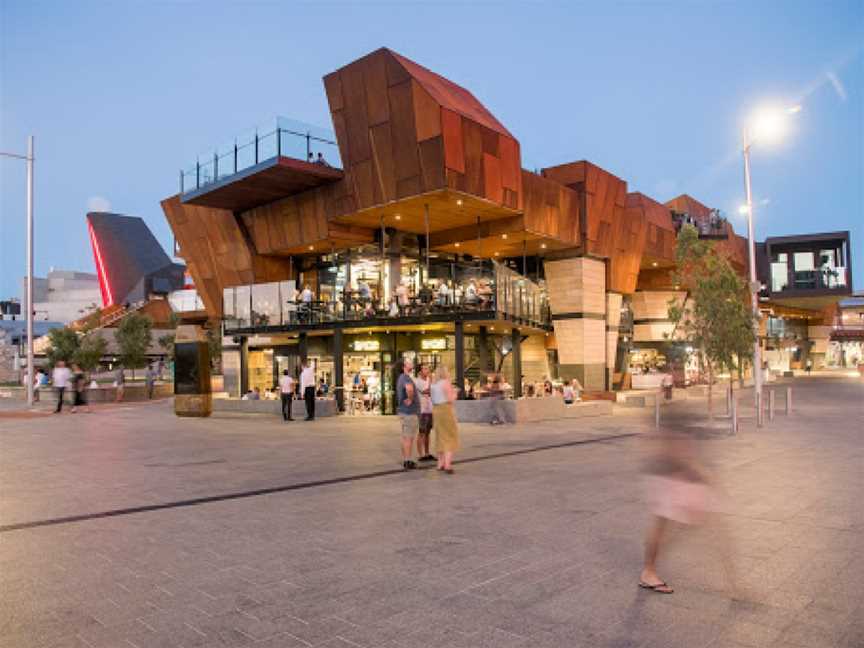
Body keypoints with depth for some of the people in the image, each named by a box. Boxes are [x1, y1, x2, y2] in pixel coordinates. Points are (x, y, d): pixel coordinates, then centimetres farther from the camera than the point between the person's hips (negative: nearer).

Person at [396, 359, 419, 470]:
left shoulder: (401, 378, 14)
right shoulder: (406, 378, -19)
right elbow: (409, 388, -41)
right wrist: (410, 399, -25)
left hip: (403, 411, 10)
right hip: (410, 412, -10)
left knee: (405, 437, 14)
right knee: (409, 438, -4)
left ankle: (405, 460, 21)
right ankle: (407, 462, 0)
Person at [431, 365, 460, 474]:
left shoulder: (433, 384, 10)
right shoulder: (446, 383, -13)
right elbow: (450, 399, -16)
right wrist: (454, 393, 5)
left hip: (436, 410, 8)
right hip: (446, 410, -7)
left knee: (441, 436, 15)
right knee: (450, 437, -3)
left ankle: (440, 463, 18)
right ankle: (447, 465, -11)